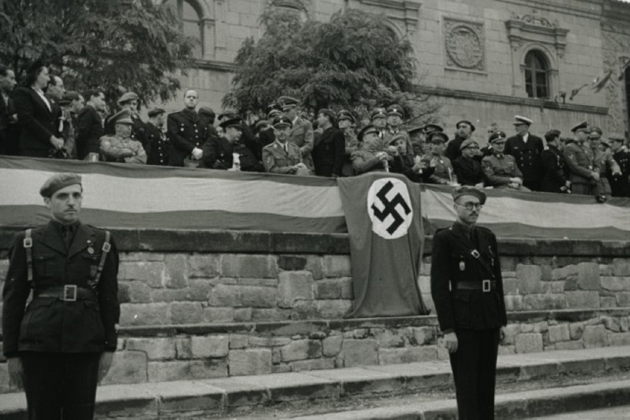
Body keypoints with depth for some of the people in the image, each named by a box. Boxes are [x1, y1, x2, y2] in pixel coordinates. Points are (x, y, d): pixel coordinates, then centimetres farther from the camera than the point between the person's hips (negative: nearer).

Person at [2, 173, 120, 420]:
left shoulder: (102, 242, 6)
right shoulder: (27, 242, 4)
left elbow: (109, 298, 7)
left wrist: (109, 348, 3)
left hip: (85, 345, 1)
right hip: (39, 344, 0)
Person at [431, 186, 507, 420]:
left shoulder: (487, 237, 11)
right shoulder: (444, 238, -7)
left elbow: (497, 280, 14)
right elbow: (439, 286, -11)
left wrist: (501, 321, 11)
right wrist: (447, 329, -15)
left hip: (489, 319, 6)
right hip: (463, 321, -6)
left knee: (487, 383, 11)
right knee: (467, 386, 0)